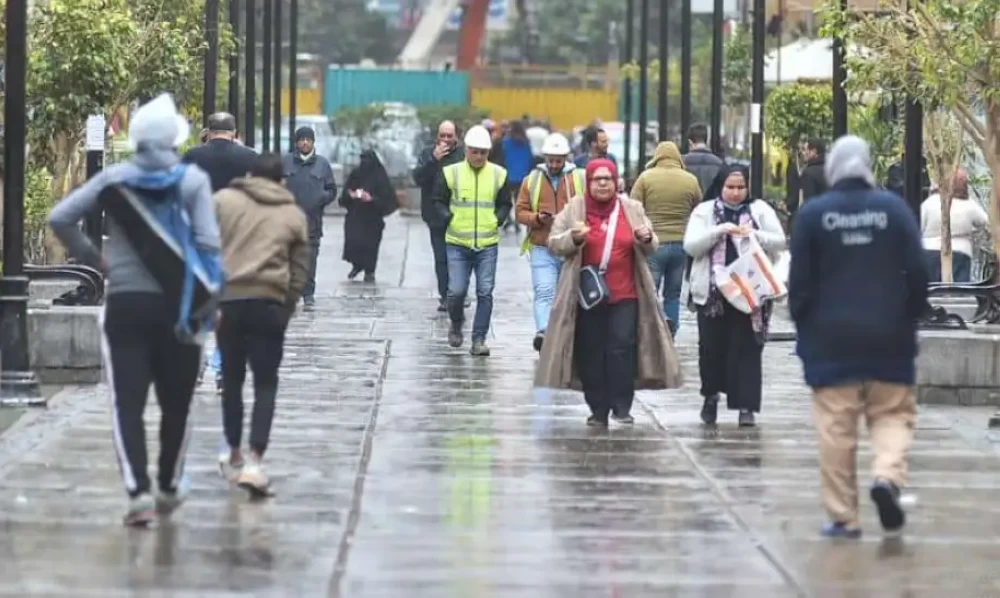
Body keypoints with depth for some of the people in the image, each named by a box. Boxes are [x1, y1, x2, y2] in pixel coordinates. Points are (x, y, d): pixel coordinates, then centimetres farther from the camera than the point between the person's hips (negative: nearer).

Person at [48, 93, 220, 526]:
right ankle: (169, 489, 25)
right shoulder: (193, 180, -4)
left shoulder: (115, 178, 0)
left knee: (127, 403, -2)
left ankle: (139, 494, -16)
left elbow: (60, 218, -5)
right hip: (176, 304, 0)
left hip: (124, 303, 0)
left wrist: (92, 259, 7)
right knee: (175, 403, 15)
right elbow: (208, 243, -11)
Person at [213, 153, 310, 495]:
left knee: (232, 378, 17)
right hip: (269, 303, 0)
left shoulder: (224, 200, 6)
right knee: (266, 383, 2)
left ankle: (234, 453, 30)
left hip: (226, 300, 0)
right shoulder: (294, 216, 12)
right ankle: (254, 461, -13)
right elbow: (300, 273, 10)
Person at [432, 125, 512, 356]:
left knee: (485, 292, -3)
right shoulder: (451, 173, -2)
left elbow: (505, 204, 14)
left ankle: (479, 339, 4)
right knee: (456, 291, -4)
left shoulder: (498, 174, 4)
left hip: (488, 244, 1)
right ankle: (456, 324, 26)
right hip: (458, 243, -1)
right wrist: (448, 218, -7)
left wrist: (498, 219, -1)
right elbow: (439, 201, 6)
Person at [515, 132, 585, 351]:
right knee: (544, 292, -16)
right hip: (542, 249, -1)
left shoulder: (580, 179, 4)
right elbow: (520, 211, 7)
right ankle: (543, 332, -30)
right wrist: (537, 218, -12)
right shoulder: (532, 180, 7)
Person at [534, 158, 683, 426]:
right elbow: (554, 243, 1)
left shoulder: (632, 209, 6)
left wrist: (646, 239, -11)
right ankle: (598, 409, 10)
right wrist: (573, 238, -20)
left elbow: (650, 248, 13)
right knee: (591, 352, 3)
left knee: (622, 348, -9)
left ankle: (622, 406, -5)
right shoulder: (574, 209, 3)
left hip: (624, 294, 0)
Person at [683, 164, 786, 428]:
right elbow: (690, 246, -4)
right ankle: (711, 395, 29)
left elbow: (779, 241, 2)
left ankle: (746, 406, -2)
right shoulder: (704, 211, 5)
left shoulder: (760, 210, 6)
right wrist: (719, 231, -17)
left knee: (747, 349, -3)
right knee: (711, 346, 7)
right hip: (712, 292, 1)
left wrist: (755, 235, -16)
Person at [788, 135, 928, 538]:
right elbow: (918, 272, 0)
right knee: (893, 414, 11)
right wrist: (910, 319, 11)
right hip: (889, 338, 1)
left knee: (836, 427, 3)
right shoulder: (894, 208, 0)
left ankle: (843, 516, 3)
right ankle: (888, 474, -16)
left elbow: (800, 281, -2)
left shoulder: (813, 213, -2)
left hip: (830, 339, -1)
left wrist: (803, 324, 10)